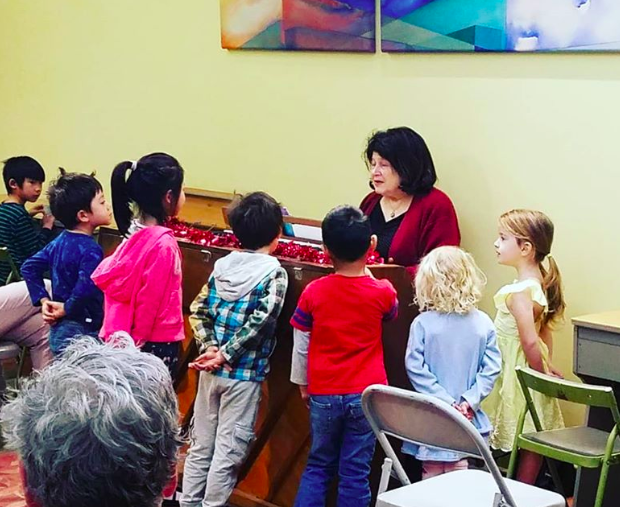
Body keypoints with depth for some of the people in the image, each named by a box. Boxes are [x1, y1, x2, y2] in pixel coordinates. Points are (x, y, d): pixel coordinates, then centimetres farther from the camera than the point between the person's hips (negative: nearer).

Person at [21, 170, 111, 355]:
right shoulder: (90, 249, -19)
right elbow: (85, 288, -34)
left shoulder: (59, 242, 7)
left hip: (59, 329, 9)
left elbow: (29, 267, 13)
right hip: (82, 333, -9)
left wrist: (43, 300, 7)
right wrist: (66, 309, -17)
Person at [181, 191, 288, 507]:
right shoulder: (274, 273, -9)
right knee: (228, 449, 3)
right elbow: (260, 321, -19)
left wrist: (211, 349, -6)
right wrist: (226, 355, -15)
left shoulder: (222, 265, 5)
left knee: (200, 443, 14)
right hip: (245, 374, -5)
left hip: (211, 371, 5)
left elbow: (198, 310, 1)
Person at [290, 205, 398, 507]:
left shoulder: (313, 293, -6)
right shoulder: (382, 293, -7)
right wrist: (367, 274, 23)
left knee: (318, 466, 16)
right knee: (355, 473, 4)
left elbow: (301, 346, 1)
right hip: (366, 394, -1)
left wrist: (302, 383, 15)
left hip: (324, 394, 1)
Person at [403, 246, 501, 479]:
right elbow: (491, 368, -6)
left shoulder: (422, 324, -11)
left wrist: (443, 400, -11)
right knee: (458, 470, 14)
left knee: (431, 472, 12)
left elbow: (416, 368, -13)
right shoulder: (483, 324, -4)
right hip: (468, 417, 2)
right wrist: (469, 401, -8)